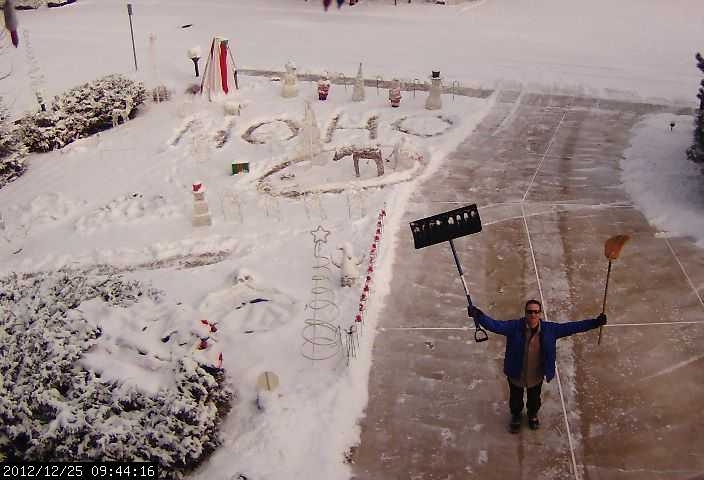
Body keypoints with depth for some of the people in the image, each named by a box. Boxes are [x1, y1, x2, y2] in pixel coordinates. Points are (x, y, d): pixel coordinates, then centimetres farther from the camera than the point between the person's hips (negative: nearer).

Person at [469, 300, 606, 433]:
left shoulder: (549, 329, -18)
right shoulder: (514, 327, -24)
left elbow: (571, 327, -17)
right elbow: (495, 325, -31)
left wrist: (595, 322, -22)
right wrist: (478, 315, -47)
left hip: (536, 376, 2)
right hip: (516, 375, -1)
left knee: (534, 400, 29)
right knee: (515, 399, 25)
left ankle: (533, 415, 62)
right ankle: (516, 416, 58)